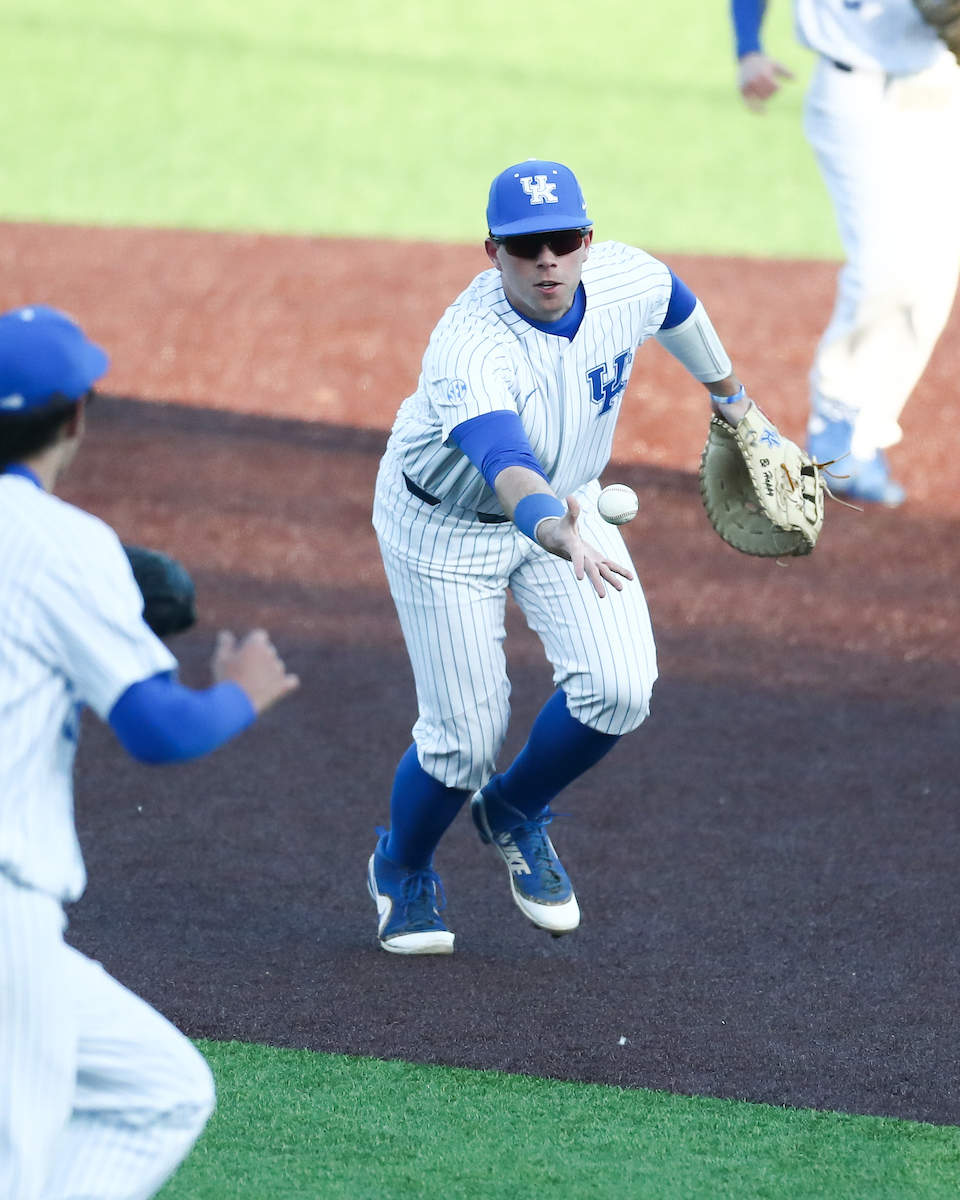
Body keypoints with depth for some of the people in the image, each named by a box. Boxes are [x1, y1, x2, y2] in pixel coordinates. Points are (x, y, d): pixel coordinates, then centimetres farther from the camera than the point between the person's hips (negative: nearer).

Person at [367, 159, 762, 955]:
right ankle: (403, 872, 32)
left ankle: (516, 814, 16)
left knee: (619, 688, -14)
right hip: (447, 525, -5)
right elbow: (504, 463, -57)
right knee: (465, 736, -1)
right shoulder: (471, 349, -39)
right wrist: (558, 534, -77)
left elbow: (677, 306, 5)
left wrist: (728, 392, 23)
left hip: (564, 502, 5)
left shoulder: (626, 279, -21)